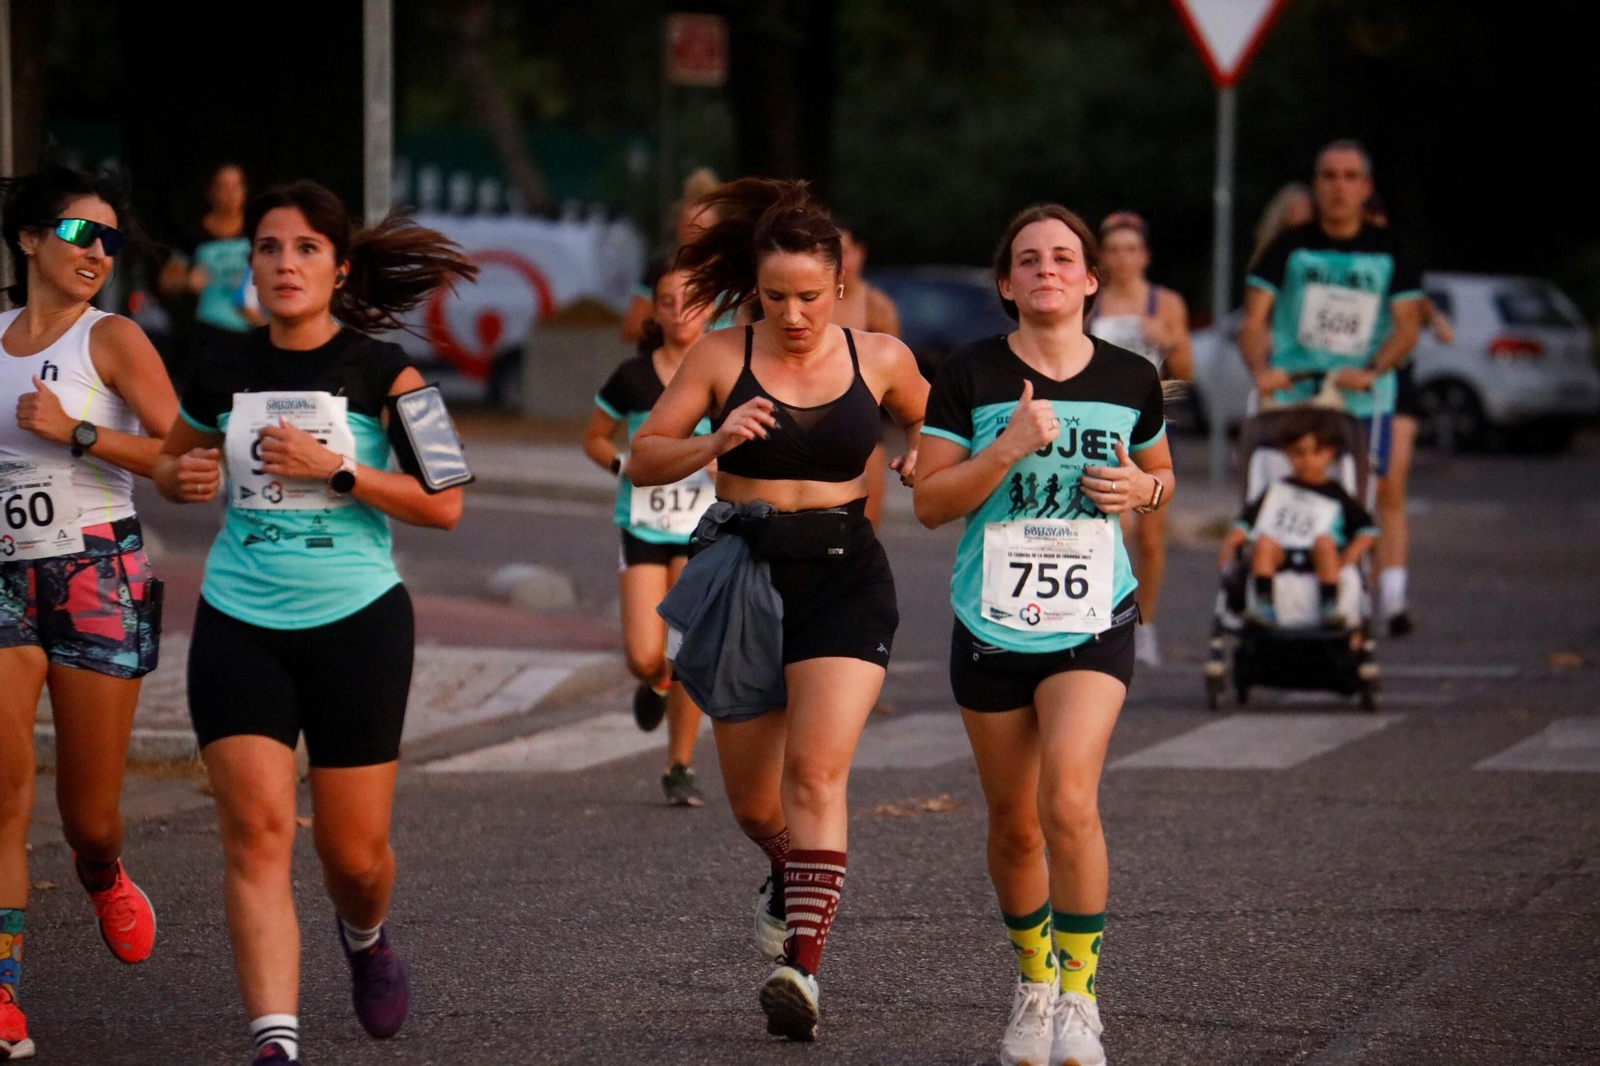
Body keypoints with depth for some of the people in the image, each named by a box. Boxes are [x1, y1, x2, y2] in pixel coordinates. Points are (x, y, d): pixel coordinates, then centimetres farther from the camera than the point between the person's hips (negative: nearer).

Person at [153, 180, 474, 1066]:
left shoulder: (382, 372, -4)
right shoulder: (223, 373, 5)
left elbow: (443, 503, -8)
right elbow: (173, 460, 23)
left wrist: (336, 468, -18)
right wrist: (181, 478, -1)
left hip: (356, 623, -2)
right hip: (239, 624, 2)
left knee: (354, 854, 5)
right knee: (257, 828, -15)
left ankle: (365, 936, 42)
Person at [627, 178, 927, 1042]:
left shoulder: (878, 359, 2)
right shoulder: (721, 357, -1)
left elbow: (929, 423, 22)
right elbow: (642, 459, -3)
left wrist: (921, 456, -2)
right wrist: (714, 443, -21)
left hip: (844, 581, -1)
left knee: (818, 771, -20)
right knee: (752, 801, 10)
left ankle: (803, 964, -25)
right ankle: (790, 878, 45)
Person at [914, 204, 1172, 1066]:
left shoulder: (1132, 380, 2)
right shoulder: (970, 376, -4)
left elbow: (1160, 473, 19)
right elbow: (929, 502, -7)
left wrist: (1141, 488, -4)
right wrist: (1007, 450, -20)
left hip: (1094, 622, 0)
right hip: (991, 626, 1)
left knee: (1068, 800, -19)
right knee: (1013, 826, 9)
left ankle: (1079, 995, -7)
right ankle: (1034, 983, 31)